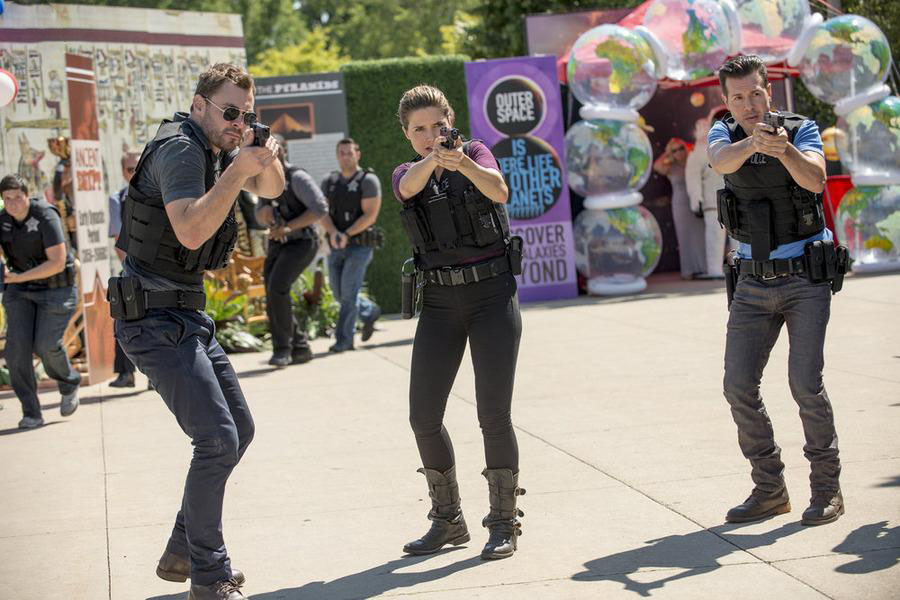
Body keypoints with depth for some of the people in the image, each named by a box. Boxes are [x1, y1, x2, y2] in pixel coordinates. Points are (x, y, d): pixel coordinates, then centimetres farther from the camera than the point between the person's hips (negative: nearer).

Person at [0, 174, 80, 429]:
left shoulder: (46, 217, -20)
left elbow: (57, 262, -24)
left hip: (56, 287, -5)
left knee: (46, 345, -8)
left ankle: (69, 384, 26)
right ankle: (31, 413, -4)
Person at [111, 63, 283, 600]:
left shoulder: (214, 148, 14)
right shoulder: (180, 148, -16)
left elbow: (272, 189, 17)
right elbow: (190, 230, -28)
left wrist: (262, 150, -3)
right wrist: (238, 171, -28)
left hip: (187, 315, 11)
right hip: (156, 318, -11)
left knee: (239, 430, 15)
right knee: (218, 439, -17)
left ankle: (182, 553, 23)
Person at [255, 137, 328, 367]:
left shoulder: (297, 178, -13)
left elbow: (320, 209, -19)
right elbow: (261, 215, 16)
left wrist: (288, 227, -21)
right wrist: (265, 212, -10)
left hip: (301, 243, -8)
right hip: (278, 245, 8)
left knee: (277, 288, -25)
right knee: (274, 296, 2)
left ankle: (282, 348, -17)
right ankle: (300, 348, 15)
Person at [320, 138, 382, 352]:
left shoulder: (368, 181, -9)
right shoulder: (329, 181, 6)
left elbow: (370, 215, -16)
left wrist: (347, 235, -26)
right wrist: (333, 233, -23)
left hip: (360, 245, -6)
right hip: (337, 247, 6)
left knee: (349, 292, -13)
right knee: (339, 293, 10)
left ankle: (344, 339, -6)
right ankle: (370, 311, 36)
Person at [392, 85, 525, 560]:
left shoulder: (476, 153, 1)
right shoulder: (406, 174, 7)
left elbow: (498, 189, -22)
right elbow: (410, 187, -19)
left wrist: (460, 162, -41)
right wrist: (432, 158, -41)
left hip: (493, 295, -3)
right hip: (439, 304, 3)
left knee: (493, 414, -9)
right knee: (424, 417, -1)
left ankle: (504, 523, 5)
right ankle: (447, 521, 16)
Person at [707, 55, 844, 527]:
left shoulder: (801, 130, -6)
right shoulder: (724, 133, 0)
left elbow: (816, 178, -26)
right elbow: (721, 162, -25)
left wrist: (785, 151, -47)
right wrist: (752, 142, -47)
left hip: (806, 278, -4)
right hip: (754, 282, 4)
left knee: (805, 382, -13)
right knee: (739, 385, -2)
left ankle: (827, 488, 3)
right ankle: (769, 490, 12)